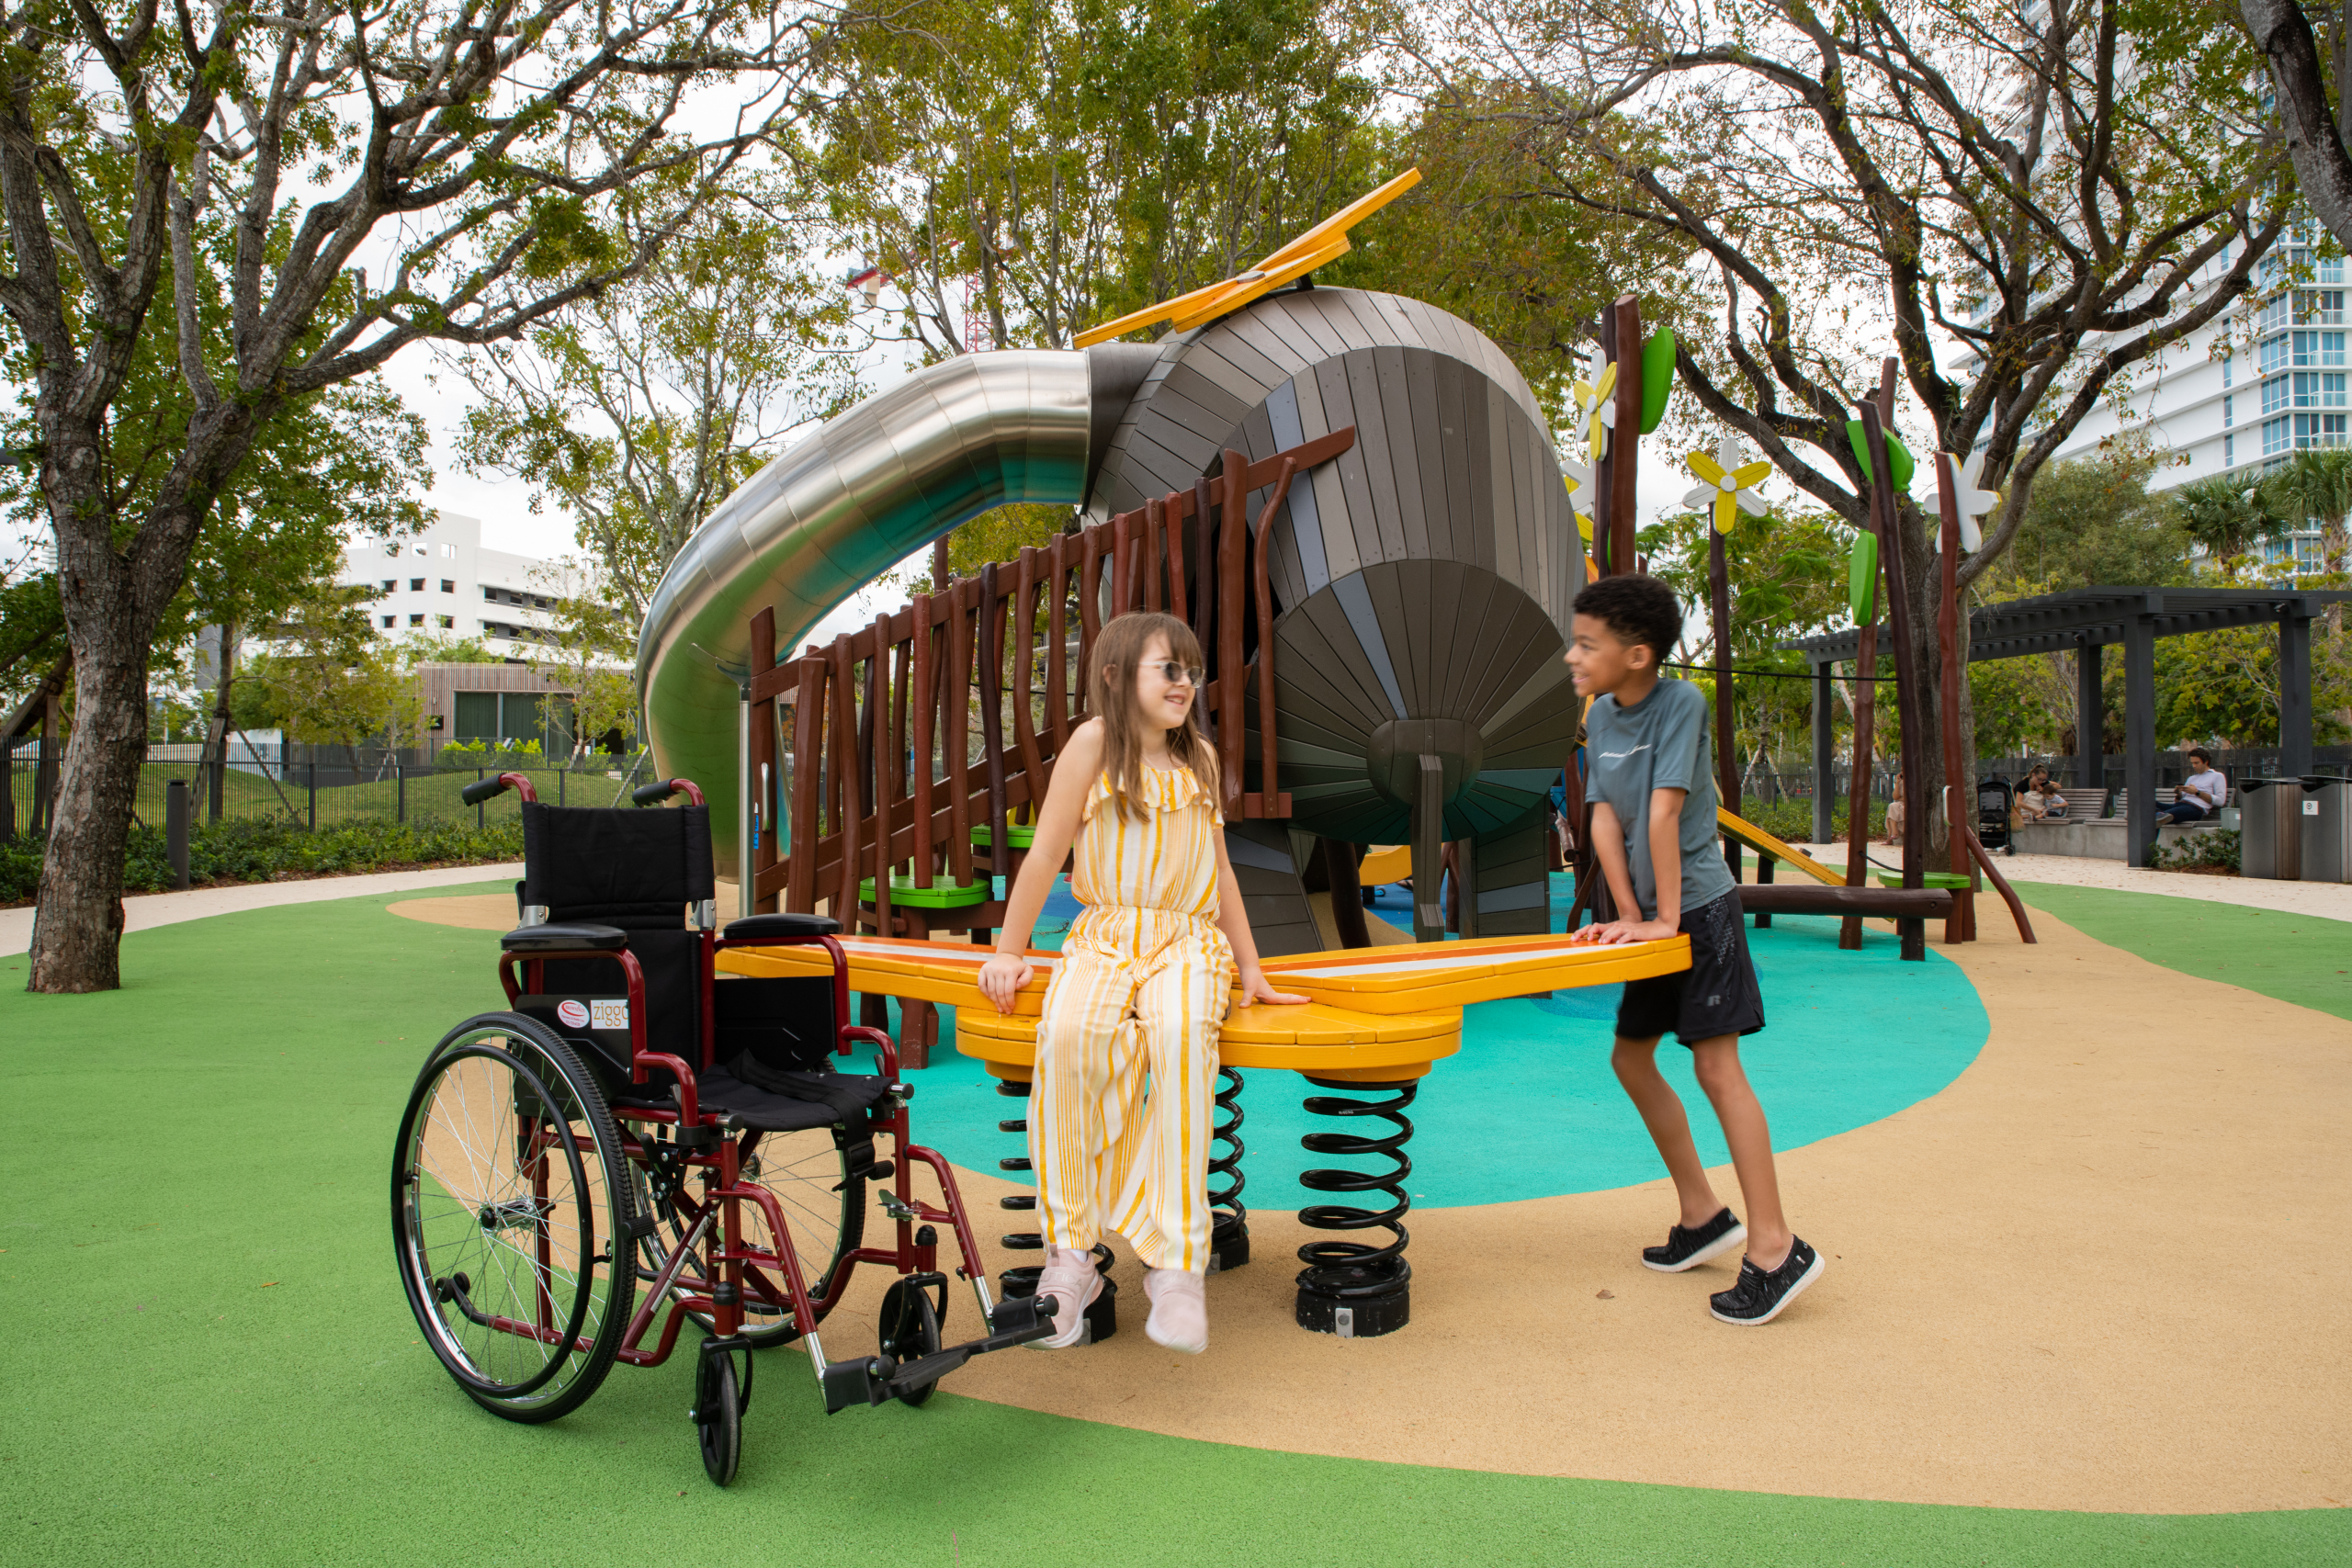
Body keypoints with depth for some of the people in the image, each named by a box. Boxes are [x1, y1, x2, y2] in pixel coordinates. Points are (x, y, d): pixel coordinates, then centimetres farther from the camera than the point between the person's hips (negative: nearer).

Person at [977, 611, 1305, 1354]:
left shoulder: (1200, 757, 14)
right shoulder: (1094, 743, 2)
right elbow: (1046, 852, 4)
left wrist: (1250, 966, 20)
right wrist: (1007, 952, 3)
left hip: (1188, 941, 2)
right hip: (1104, 937, -1)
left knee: (1180, 1036, -34)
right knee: (1069, 1036, -35)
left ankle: (1177, 1262, -31)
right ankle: (1070, 1252, -24)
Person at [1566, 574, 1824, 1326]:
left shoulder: (1681, 702, -17)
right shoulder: (1600, 715, 4)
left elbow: (1664, 813, -20)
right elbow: (1604, 819, -1)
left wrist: (1667, 918, -19)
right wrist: (1628, 917, -6)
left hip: (1701, 909, -8)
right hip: (1651, 918, 8)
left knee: (1717, 1066, -11)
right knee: (1630, 1058, 12)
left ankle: (1775, 1247, -4)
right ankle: (1703, 1215, 25)